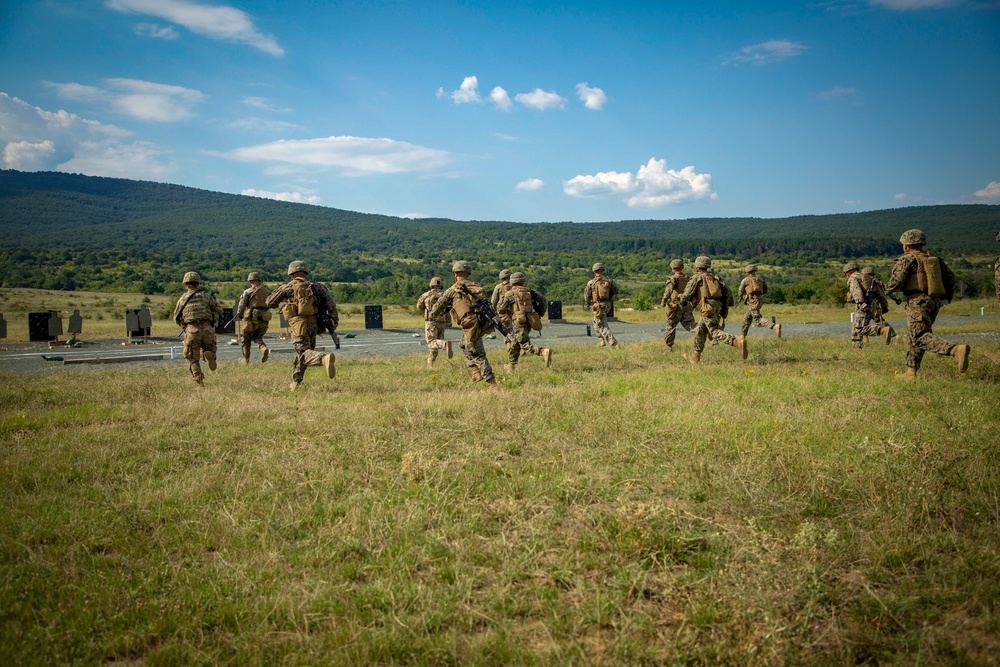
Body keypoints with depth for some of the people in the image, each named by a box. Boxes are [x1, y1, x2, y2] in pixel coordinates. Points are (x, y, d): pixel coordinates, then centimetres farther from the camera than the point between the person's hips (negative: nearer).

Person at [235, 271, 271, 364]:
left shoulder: (247, 292, -5)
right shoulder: (267, 291, 8)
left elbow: (241, 306, -5)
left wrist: (239, 315, 12)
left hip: (251, 319, -4)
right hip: (264, 320, 4)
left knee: (245, 339, 15)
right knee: (257, 337, 22)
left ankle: (246, 359, 18)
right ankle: (263, 348, -9)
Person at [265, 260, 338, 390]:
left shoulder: (288, 287, 7)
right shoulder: (316, 286, 14)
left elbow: (269, 303, 13)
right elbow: (330, 302, 0)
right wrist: (334, 319, -3)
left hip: (299, 325, -5)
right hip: (313, 325, 5)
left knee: (305, 353, -15)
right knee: (301, 353, 18)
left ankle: (325, 359, -44)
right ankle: (295, 384, 25)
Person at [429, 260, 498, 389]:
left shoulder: (453, 289, 1)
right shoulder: (477, 287, 16)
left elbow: (440, 305, 12)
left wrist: (432, 315, 31)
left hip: (471, 326, -7)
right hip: (484, 324, 7)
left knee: (478, 356, 0)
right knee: (464, 346, 27)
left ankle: (492, 384, -3)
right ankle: (476, 372, 19)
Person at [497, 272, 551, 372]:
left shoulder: (510, 293, -4)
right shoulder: (529, 291, 10)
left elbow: (500, 309, -7)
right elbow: (543, 301, 5)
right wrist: (538, 314, 12)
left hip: (519, 323, -7)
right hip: (529, 321, 7)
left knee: (526, 345, -9)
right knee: (514, 344, 20)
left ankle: (544, 352, -31)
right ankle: (511, 366, 28)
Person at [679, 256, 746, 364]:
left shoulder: (696, 278, 4)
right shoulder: (715, 276, 20)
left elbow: (686, 295, -4)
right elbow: (728, 292, 12)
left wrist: (682, 302, 18)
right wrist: (725, 308, 17)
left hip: (707, 308, -8)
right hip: (717, 306, 8)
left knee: (716, 333, -12)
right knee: (700, 331, 20)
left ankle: (738, 342, -33)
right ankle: (695, 356, 27)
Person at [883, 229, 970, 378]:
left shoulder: (906, 260, -6)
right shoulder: (933, 258, 17)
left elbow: (896, 282, -15)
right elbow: (950, 277, 19)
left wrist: (887, 288, 6)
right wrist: (946, 297, 27)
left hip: (918, 303, -8)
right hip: (934, 303, 8)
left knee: (921, 337, -14)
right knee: (915, 337, 16)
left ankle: (956, 350, -34)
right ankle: (911, 372, 17)